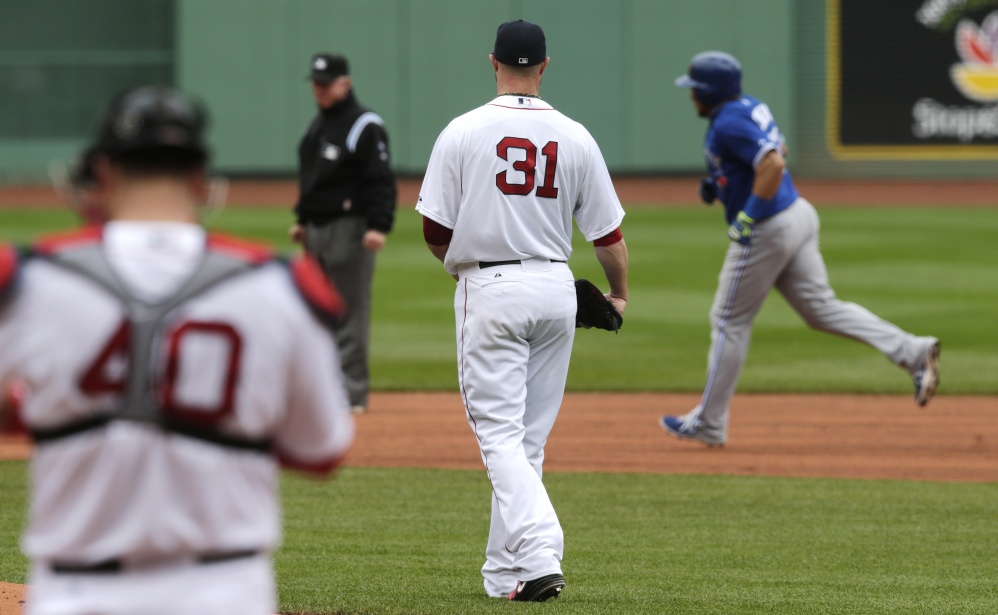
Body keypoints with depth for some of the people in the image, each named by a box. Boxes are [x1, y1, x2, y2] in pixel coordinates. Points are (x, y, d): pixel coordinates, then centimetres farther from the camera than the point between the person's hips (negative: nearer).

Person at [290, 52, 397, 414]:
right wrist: (302, 221, 23)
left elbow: (381, 181, -17)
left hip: (349, 230, -9)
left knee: (350, 312, -9)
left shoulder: (364, 127, -11)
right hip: (316, 231, 9)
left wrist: (378, 226, -26)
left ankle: (353, 394, -8)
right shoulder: (318, 125, 17)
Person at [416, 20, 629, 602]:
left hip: (490, 291, -4)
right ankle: (507, 572, 17)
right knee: (530, 435, 12)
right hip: (556, 290, 4)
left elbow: (435, 229, -4)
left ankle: (538, 555, -22)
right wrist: (619, 296, 23)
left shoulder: (464, 133, -6)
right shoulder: (575, 138, 2)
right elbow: (607, 230, 6)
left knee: (499, 433, -4)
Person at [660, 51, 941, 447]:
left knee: (730, 321, 3)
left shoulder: (728, 125, -19)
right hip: (798, 217, 9)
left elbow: (773, 164, -30)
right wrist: (721, 184, 18)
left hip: (766, 231, -9)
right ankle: (912, 352, -5)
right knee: (822, 308, 9)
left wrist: (747, 218, -26)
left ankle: (709, 424, 12)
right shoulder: (750, 106, 11)